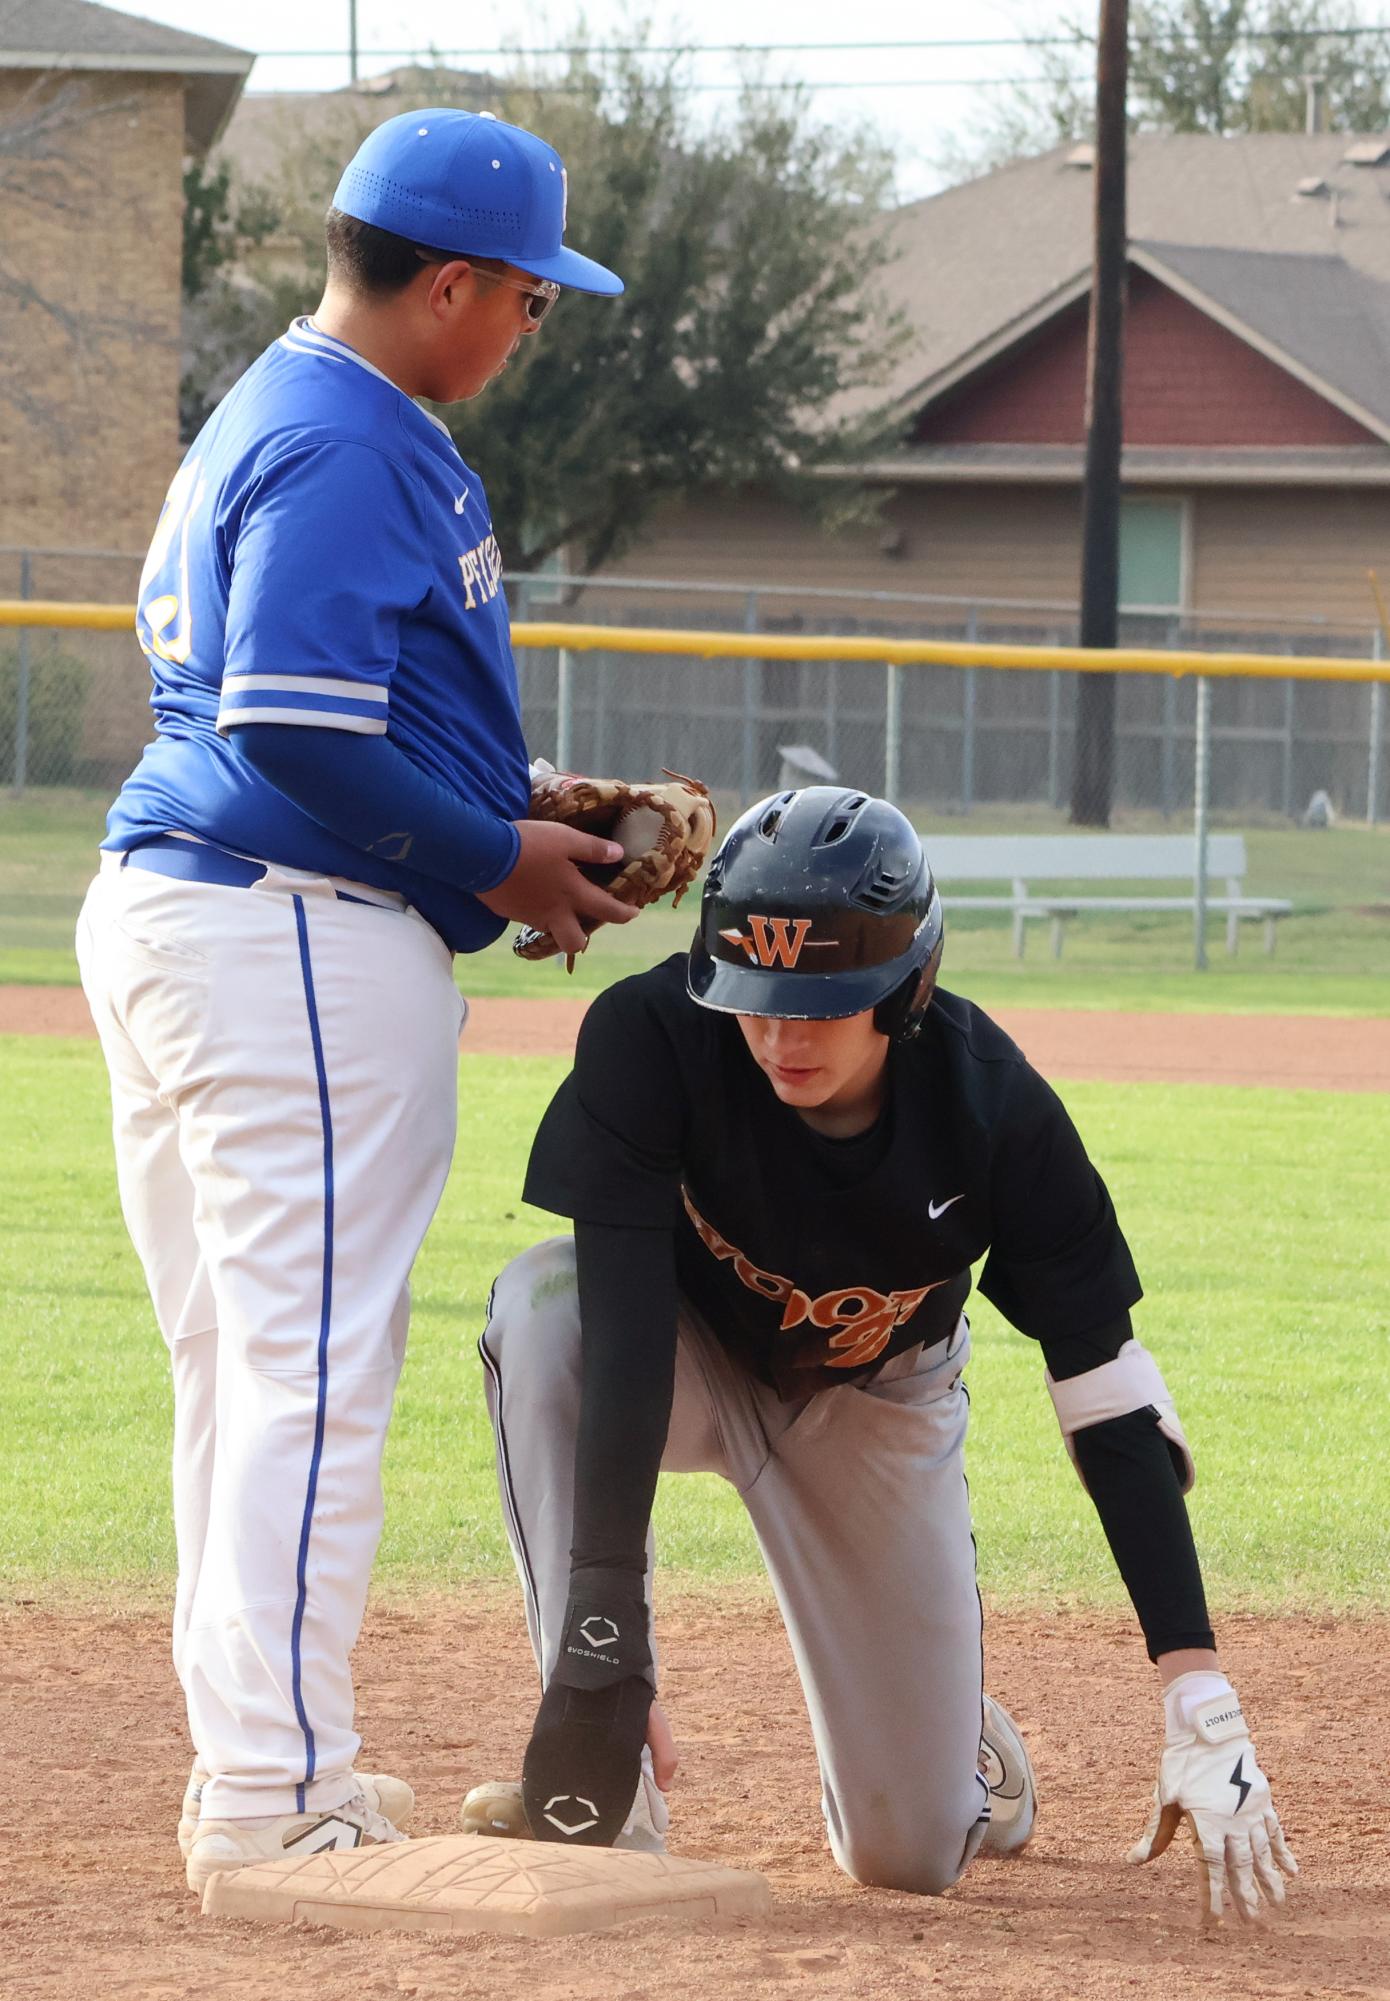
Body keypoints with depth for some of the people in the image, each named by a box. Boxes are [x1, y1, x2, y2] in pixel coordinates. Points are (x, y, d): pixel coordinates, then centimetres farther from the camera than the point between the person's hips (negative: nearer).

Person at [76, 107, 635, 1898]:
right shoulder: (354, 452, -14)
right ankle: (272, 1803, -11)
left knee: (242, 1375, 14)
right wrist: (497, 859, -11)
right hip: (308, 943, -11)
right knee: (312, 1376, -10)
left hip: (159, 915, 11)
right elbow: (300, 731, -22)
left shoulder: (254, 423, 19)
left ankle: (259, 1773, 21)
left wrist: (503, 816, 16)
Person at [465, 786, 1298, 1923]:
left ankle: (954, 1722, 33)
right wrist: (602, 1640, -51)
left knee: (910, 1853, -7)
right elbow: (625, 1334, -41)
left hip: (876, 1400, 1)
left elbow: (1108, 1400, -25)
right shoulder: (653, 1041, -34)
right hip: (694, 1366, -1)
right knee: (543, 1303, -38)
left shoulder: (995, 1111, -29)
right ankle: (598, 1796, -30)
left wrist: (1201, 1700, -33)